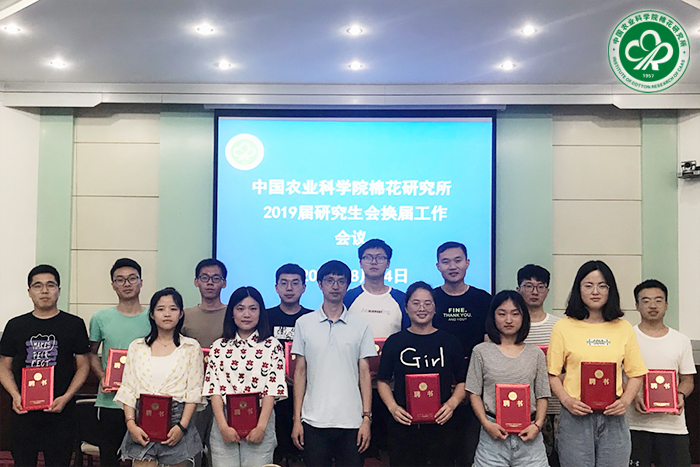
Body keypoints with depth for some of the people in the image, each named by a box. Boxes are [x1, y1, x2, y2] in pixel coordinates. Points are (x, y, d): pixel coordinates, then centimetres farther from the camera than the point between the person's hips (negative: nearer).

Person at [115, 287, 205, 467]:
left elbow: (194, 392, 0)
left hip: (176, 426, -1)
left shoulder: (191, 347, 4)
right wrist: (131, 424, -5)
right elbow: (127, 389, 6)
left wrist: (182, 426, -10)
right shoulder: (137, 347, 10)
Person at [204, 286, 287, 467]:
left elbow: (272, 389, -4)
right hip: (225, 426, 1)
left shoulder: (272, 346, 2)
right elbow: (214, 389, 0)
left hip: (259, 425, -1)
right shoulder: (219, 347, 7)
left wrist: (261, 427, -13)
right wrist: (223, 426, -10)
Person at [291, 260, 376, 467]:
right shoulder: (304, 323, 6)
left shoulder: (360, 325, 5)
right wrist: (297, 419, 2)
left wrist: (366, 418, -2)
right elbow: (300, 372, 6)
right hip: (313, 421, 0)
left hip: (351, 421, 0)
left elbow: (364, 374, 5)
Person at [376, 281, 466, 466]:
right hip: (403, 425, 0)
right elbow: (383, 381, 9)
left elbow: (463, 382, 9)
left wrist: (452, 404, -9)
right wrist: (393, 407, -7)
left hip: (440, 424, 0)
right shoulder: (394, 342, 5)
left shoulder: (449, 342, 6)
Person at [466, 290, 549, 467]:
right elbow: (474, 394, 3)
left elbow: (542, 396, 9)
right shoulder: (481, 351, 4)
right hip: (493, 433, -1)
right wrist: (487, 424, -8)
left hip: (528, 435, 1)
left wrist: (537, 425, -4)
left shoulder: (535, 353, 9)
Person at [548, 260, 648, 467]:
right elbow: (552, 374, 2)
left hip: (613, 418, 2)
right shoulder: (563, 327, 3)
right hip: (575, 416, -2)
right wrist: (567, 400, -12)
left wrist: (625, 401, -5)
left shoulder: (623, 328, 10)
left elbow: (636, 373, 11)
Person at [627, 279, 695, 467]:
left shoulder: (681, 341, 11)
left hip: (673, 424, 2)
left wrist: (681, 395, -8)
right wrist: (633, 396, -15)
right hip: (634, 424, -2)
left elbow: (687, 380, 13)